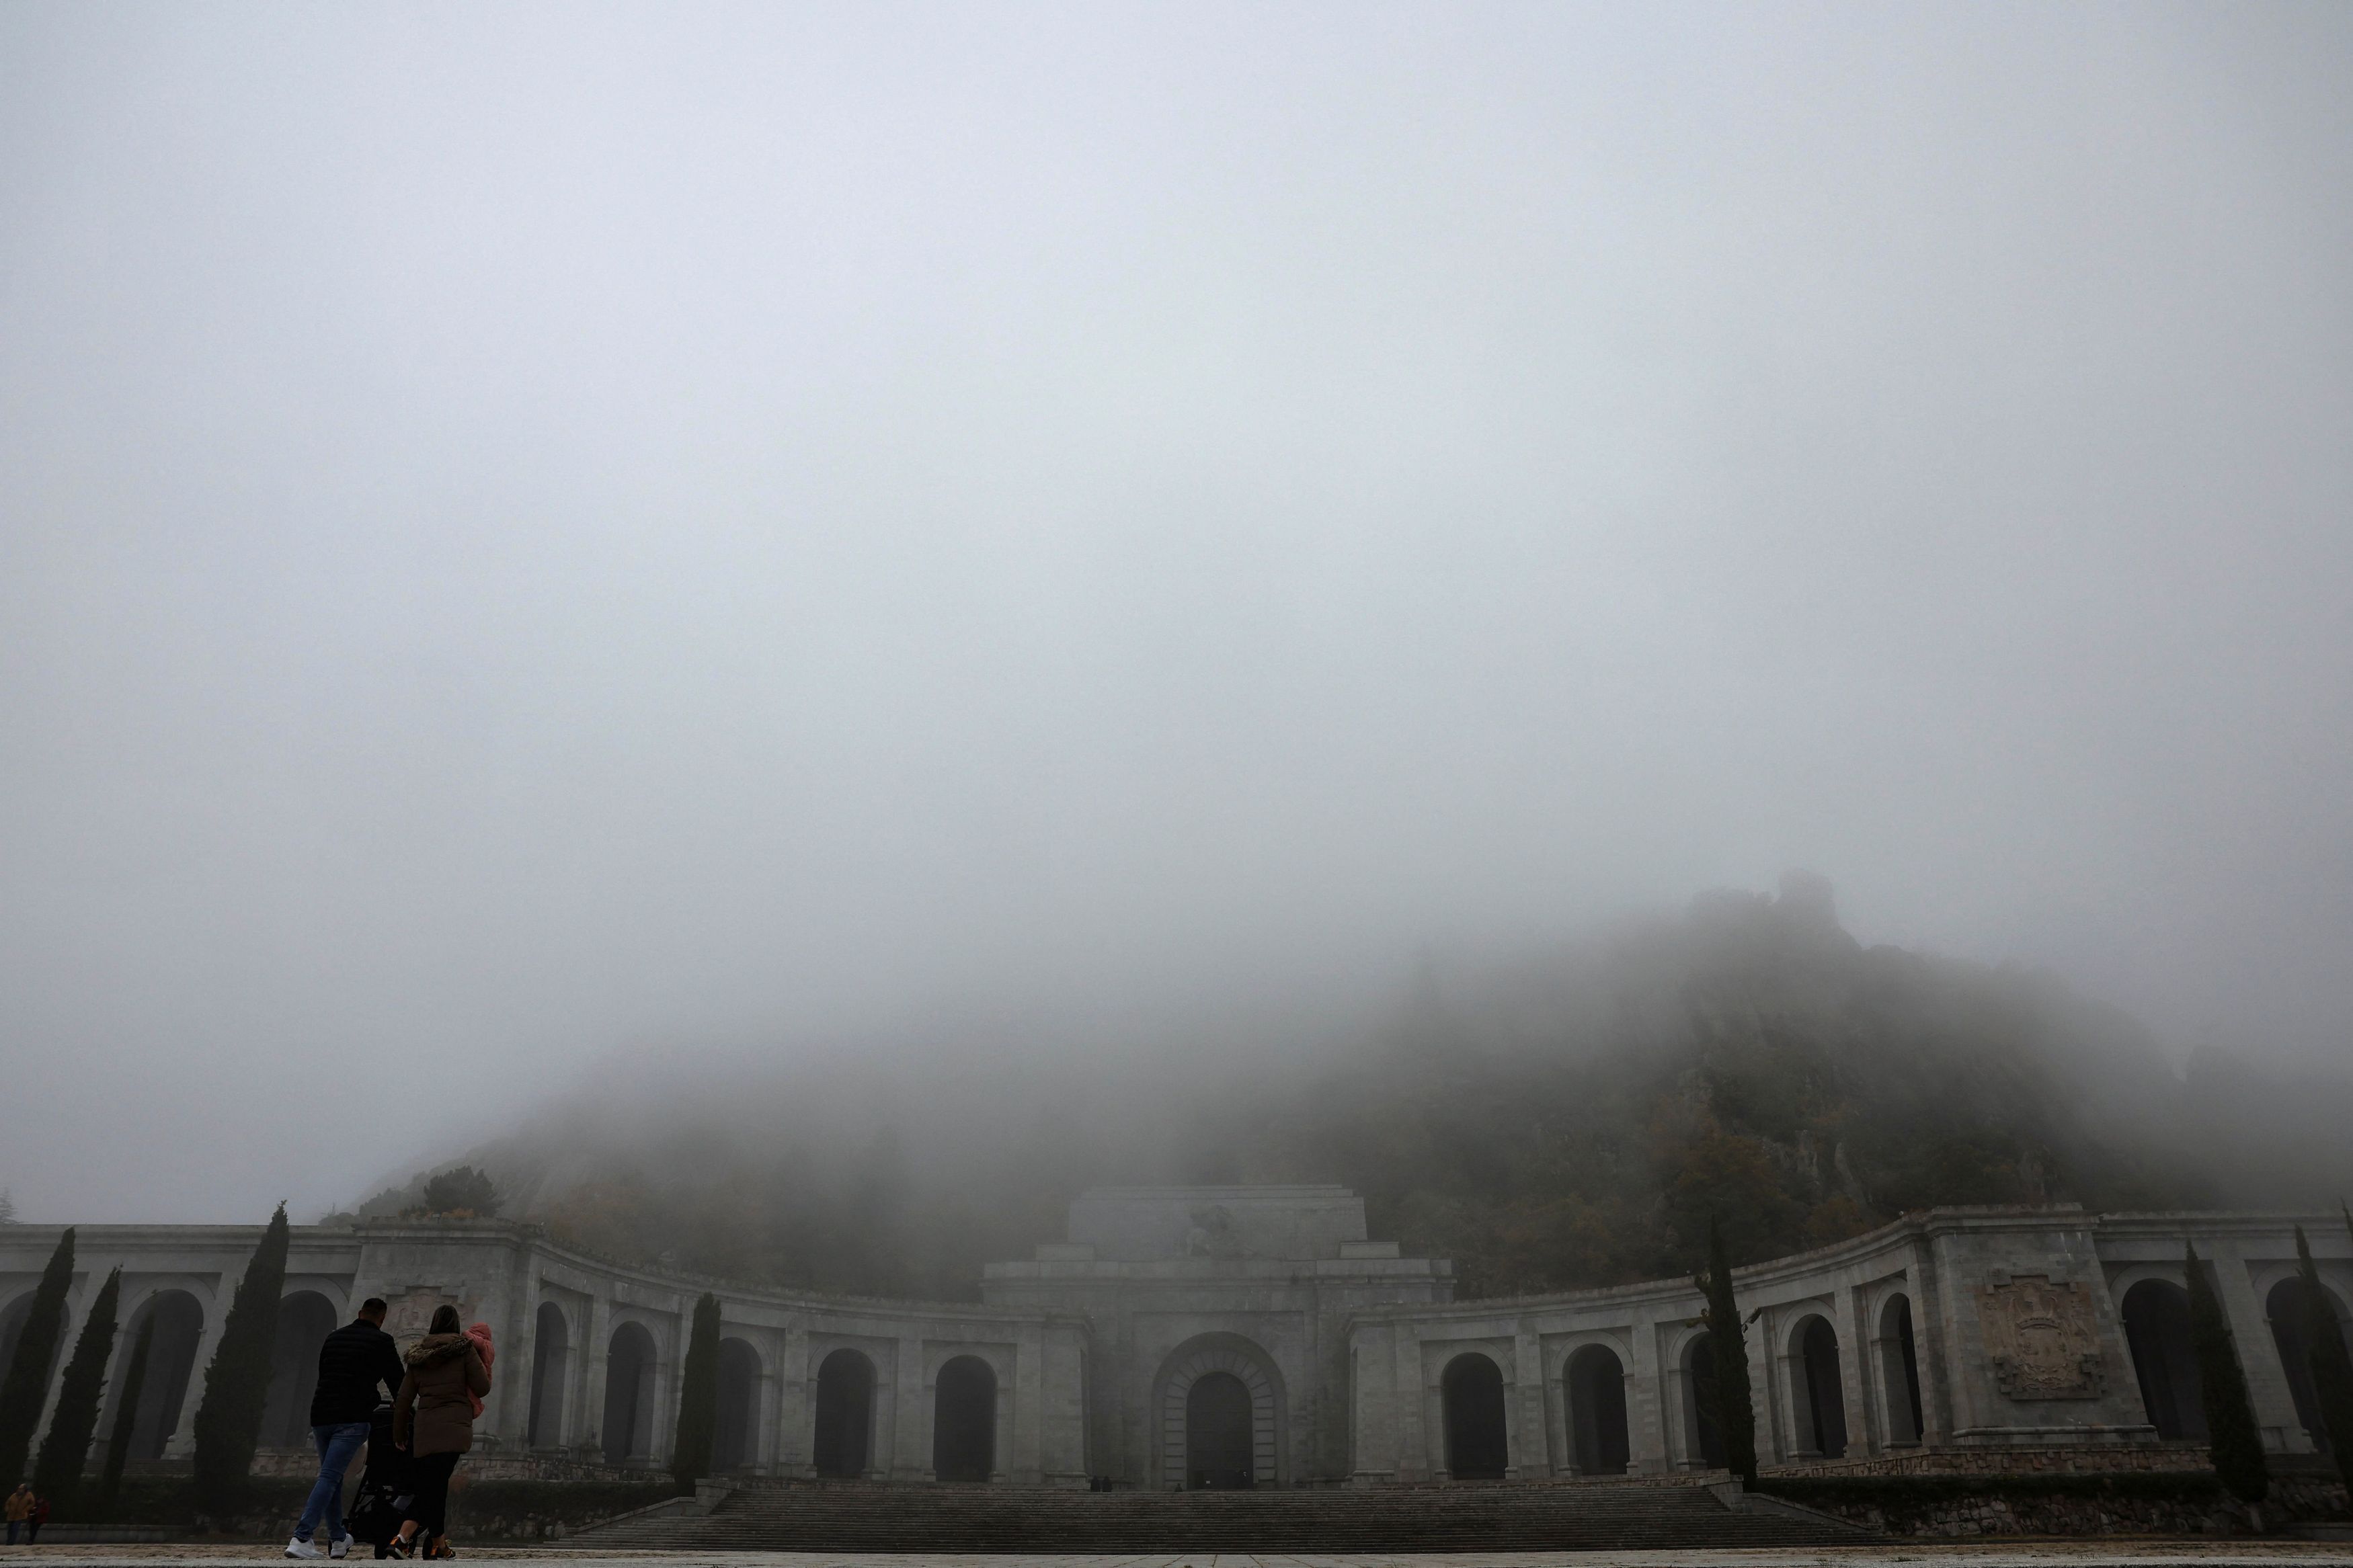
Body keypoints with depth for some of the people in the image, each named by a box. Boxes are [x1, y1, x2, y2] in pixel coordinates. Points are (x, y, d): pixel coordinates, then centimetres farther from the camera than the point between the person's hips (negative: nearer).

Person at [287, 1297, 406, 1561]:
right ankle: (301, 1539, -18)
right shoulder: (382, 1341, 1)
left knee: (332, 1477, 17)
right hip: (352, 1419, -6)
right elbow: (397, 1381, 4)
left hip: (321, 1415, 6)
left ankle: (338, 1539, 24)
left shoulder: (333, 1338, 18)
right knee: (330, 1477, -8)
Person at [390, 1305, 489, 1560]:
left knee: (435, 1487, 12)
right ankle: (403, 1538, -16)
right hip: (454, 1427, -5)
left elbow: (403, 1400, 15)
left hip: (424, 1428, 5)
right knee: (433, 1488, -7)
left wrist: (399, 1435, 24)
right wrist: (483, 1363, 18)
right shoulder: (465, 1348, 2)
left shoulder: (418, 1356, 15)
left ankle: (439, 1547, 8)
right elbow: (482, 1388, 0)